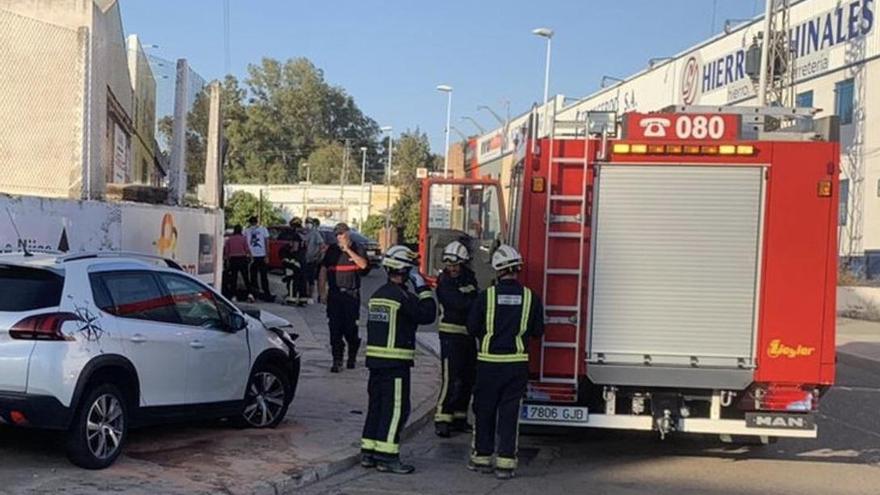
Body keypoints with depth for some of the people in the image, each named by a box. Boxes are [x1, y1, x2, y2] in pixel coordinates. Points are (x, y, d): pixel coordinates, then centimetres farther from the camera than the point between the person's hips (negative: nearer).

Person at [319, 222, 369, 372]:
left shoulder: (357, 248, 2)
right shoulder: (332, 250, 10)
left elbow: (363, 264, -17)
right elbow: (323, 271, 11)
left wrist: (348, 249, -17)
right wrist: (322, 292, 5)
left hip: (352, 294, -2)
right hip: (334, 294, 2)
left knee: (350, 328, 1)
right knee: (335, 329, -3)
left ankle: (352, 356, 26)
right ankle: (337, 361, 2)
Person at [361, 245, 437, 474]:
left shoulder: (377, 294, 13)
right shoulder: (402, 296, -14)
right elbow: (427, 315, -14)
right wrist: (423, 289, -6)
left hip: (375, 358, 9)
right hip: (395, 361, -9)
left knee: (376, 405, 13)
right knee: (395, 408, -4)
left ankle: (368, 452, 16)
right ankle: (386, 456, -4)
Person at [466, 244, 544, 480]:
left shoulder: (486, 296, -8)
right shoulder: (530, 297, -4)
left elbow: (472, 328, -2)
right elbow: (538, 330, 4)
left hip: (489, 362, -1)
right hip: (517, 363, 1)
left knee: (484, 410, 12)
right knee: (510, 412, 5)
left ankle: (482, 457, 20)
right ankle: (505, 463, 4)